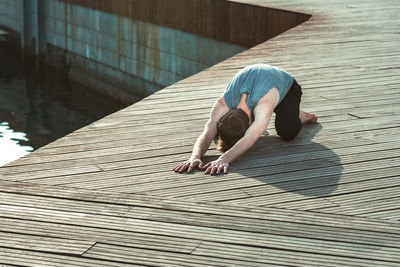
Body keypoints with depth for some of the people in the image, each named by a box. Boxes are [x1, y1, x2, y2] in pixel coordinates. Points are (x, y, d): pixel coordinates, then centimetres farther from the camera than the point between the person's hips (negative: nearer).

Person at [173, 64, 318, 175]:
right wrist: (195, 156, -68)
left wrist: (224, 159, -76)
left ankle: (299, 116, 9)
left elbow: (249, 139, -61)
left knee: (286, 133, -28)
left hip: (287, 86, -4)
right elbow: (207, 134, -46)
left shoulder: (265, 103, -51)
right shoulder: (223, 104, -38)